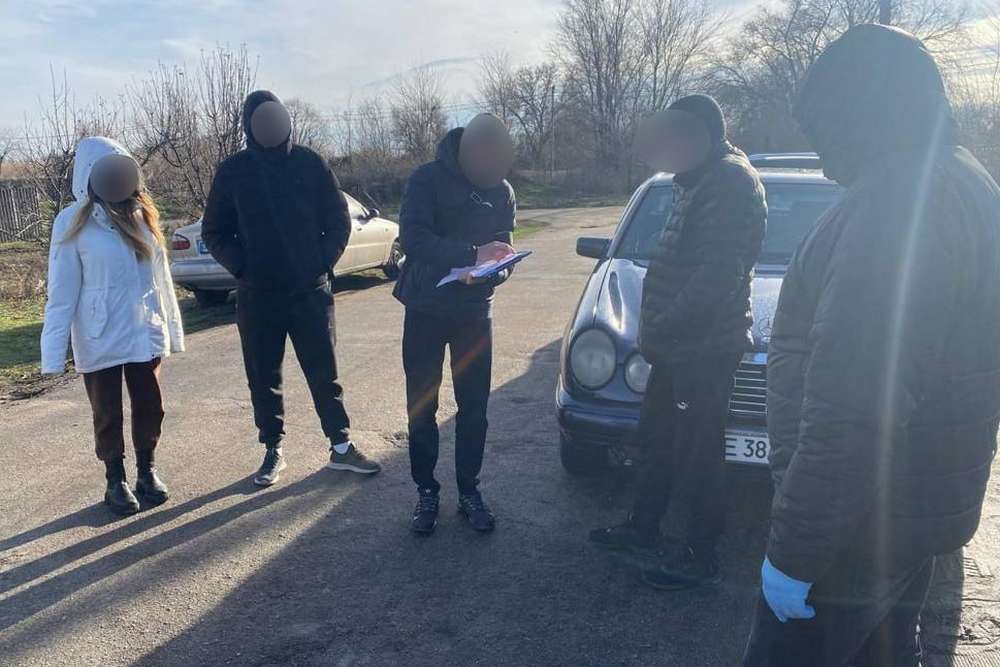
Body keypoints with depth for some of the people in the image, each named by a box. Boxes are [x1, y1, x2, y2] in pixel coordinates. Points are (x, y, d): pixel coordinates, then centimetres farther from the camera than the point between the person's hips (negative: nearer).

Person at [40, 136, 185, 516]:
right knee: (108, 414, 9)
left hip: (145, 335, 4)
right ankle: (116, 482, 25)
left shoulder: (142, 214, 5)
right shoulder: (73, 223, -9)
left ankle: (146, 473, 30)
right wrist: (54, 352, -14)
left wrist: (171, 327, 10)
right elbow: (62, 292, -11)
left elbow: (160, 275, 10)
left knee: (149, 407, 11)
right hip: (99, 342, -4)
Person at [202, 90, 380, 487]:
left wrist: (325, 261, -6)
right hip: (257, 295, 1)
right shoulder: (232, 171, 0)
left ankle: (341, 446, 16)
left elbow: (339, 219, 4)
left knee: (323, 372, 5)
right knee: (263, 377, 8)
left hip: (310, 290, -1)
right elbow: (214, 231, 7)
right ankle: (273, 450, 22)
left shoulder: (309, 164, -1)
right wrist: (241, 266, -6)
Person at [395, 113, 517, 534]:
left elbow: (504, 251, 5)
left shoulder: (502, 191, 2)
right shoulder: (427, 180, -10)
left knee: (474, 407, 6)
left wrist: (494, 270, -19)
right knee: (421, 407, 4)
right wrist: (472, 254, -31)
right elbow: (413, 240, -21)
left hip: (474, 313, 3)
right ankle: (426, 492, 18)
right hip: (425, 310, -2)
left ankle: (469, 491, 20)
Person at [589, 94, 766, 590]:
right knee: (656, 437, 20)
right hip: (678, 345, 10)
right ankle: (643, 528, 36)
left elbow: (718, 274, -26)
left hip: (706, 348, -10)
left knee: (698, 455, 2)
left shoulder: (730, 181, -17)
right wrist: (657, 327, 13)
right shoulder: (702, 180, 16)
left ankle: (700, 558, 18)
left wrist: (662, 327, -20)